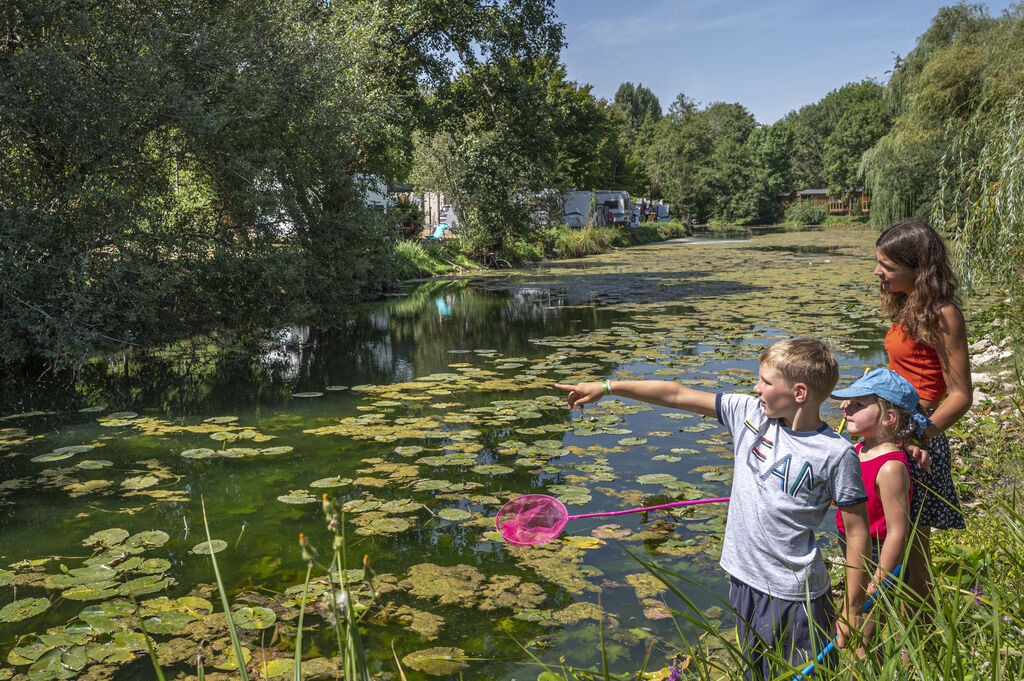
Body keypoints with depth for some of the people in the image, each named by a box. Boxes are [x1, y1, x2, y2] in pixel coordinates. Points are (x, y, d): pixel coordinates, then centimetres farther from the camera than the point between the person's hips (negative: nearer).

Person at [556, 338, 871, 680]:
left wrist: (852, 612, -7)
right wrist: (607, 387, -1)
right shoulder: (749, 412, -3)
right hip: (743, 579, 5)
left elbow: (857, 532, -10)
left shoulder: (836, 454, -16)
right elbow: (678, 396, -1)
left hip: (795, 596, -5)